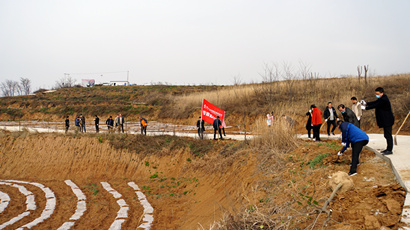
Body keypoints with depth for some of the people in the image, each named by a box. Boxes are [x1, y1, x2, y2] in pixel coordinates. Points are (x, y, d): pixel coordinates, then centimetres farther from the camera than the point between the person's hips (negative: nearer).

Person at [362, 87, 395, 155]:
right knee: (387, 135, 15)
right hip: (385, 121, 11)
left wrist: (365, 108, -14)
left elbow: (375, 105, -20)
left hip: (388, 121, -11)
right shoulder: (382, 99, 13)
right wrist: (366, 103, 2)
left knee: (388, 135, -6)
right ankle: (388, 149, 23)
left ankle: (390, 150, -2)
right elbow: (375, 103, 16)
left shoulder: (384, 100, -19)